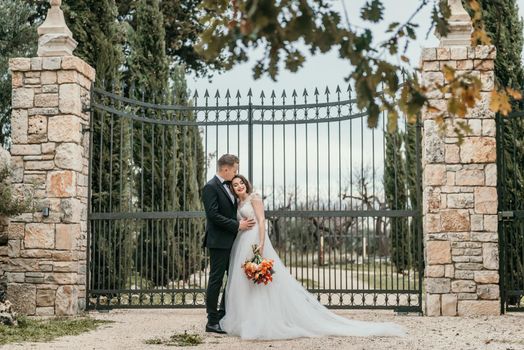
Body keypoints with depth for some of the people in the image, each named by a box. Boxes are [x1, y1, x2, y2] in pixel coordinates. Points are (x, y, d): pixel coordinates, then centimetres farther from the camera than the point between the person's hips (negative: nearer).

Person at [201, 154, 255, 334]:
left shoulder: (228, 186, 14)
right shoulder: (210, 187, -13)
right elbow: (214, 215, -20)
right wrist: (237, 225, -19)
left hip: (231, 241, 9)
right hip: (219, 242, -9)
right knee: (216, 280, -2)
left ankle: (223, 316, 21)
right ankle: (212, 321, 5)